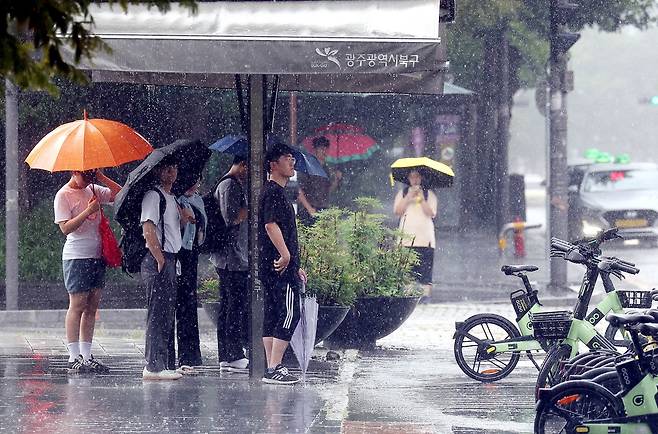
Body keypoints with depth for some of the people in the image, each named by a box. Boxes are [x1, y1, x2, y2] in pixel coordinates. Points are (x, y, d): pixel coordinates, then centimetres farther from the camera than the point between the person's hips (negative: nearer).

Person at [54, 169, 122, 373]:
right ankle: (74, 358, -5)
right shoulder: (63, 195, -6)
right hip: (76, 257, -7)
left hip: (96, 256, 7)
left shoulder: (93, 191, 13)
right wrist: (87, 212, -21)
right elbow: (65, 227, -14)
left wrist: (101, 177, 0)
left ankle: (86, 356, 8)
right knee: (77, 306, -7)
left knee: (92, 306, 5)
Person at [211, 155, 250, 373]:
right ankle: (235, 357, -10)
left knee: (228, 305, 11)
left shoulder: (235, 185, 20)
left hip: (228, 257, 11)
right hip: (233, 257, -11)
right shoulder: (230, 185, -12)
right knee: (238, 305, -10)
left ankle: (226, 357, 14)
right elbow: (231, 218, -21)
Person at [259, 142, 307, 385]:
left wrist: (295, 267, 29)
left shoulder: (278, 192, 22)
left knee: (272, 316, 10)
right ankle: (274, 369, -12)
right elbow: (271, 225, -23)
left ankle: (272, 368, 11)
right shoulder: (273, 192, -11)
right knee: (289, 314, -10)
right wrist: (286, 255, -29)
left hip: (271, 265, 11)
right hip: (279, 266, -11)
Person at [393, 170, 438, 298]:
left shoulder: (429, 194, 11)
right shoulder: (403, 193, 15)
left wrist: (421, 198, -10)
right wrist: (409, 197, -7)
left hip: (425, 238, -1)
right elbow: (397, 211, 1)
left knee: (425, 269, -6)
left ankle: (426, 293, -7)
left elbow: (431, 213, -1)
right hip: (407, 238, 1)